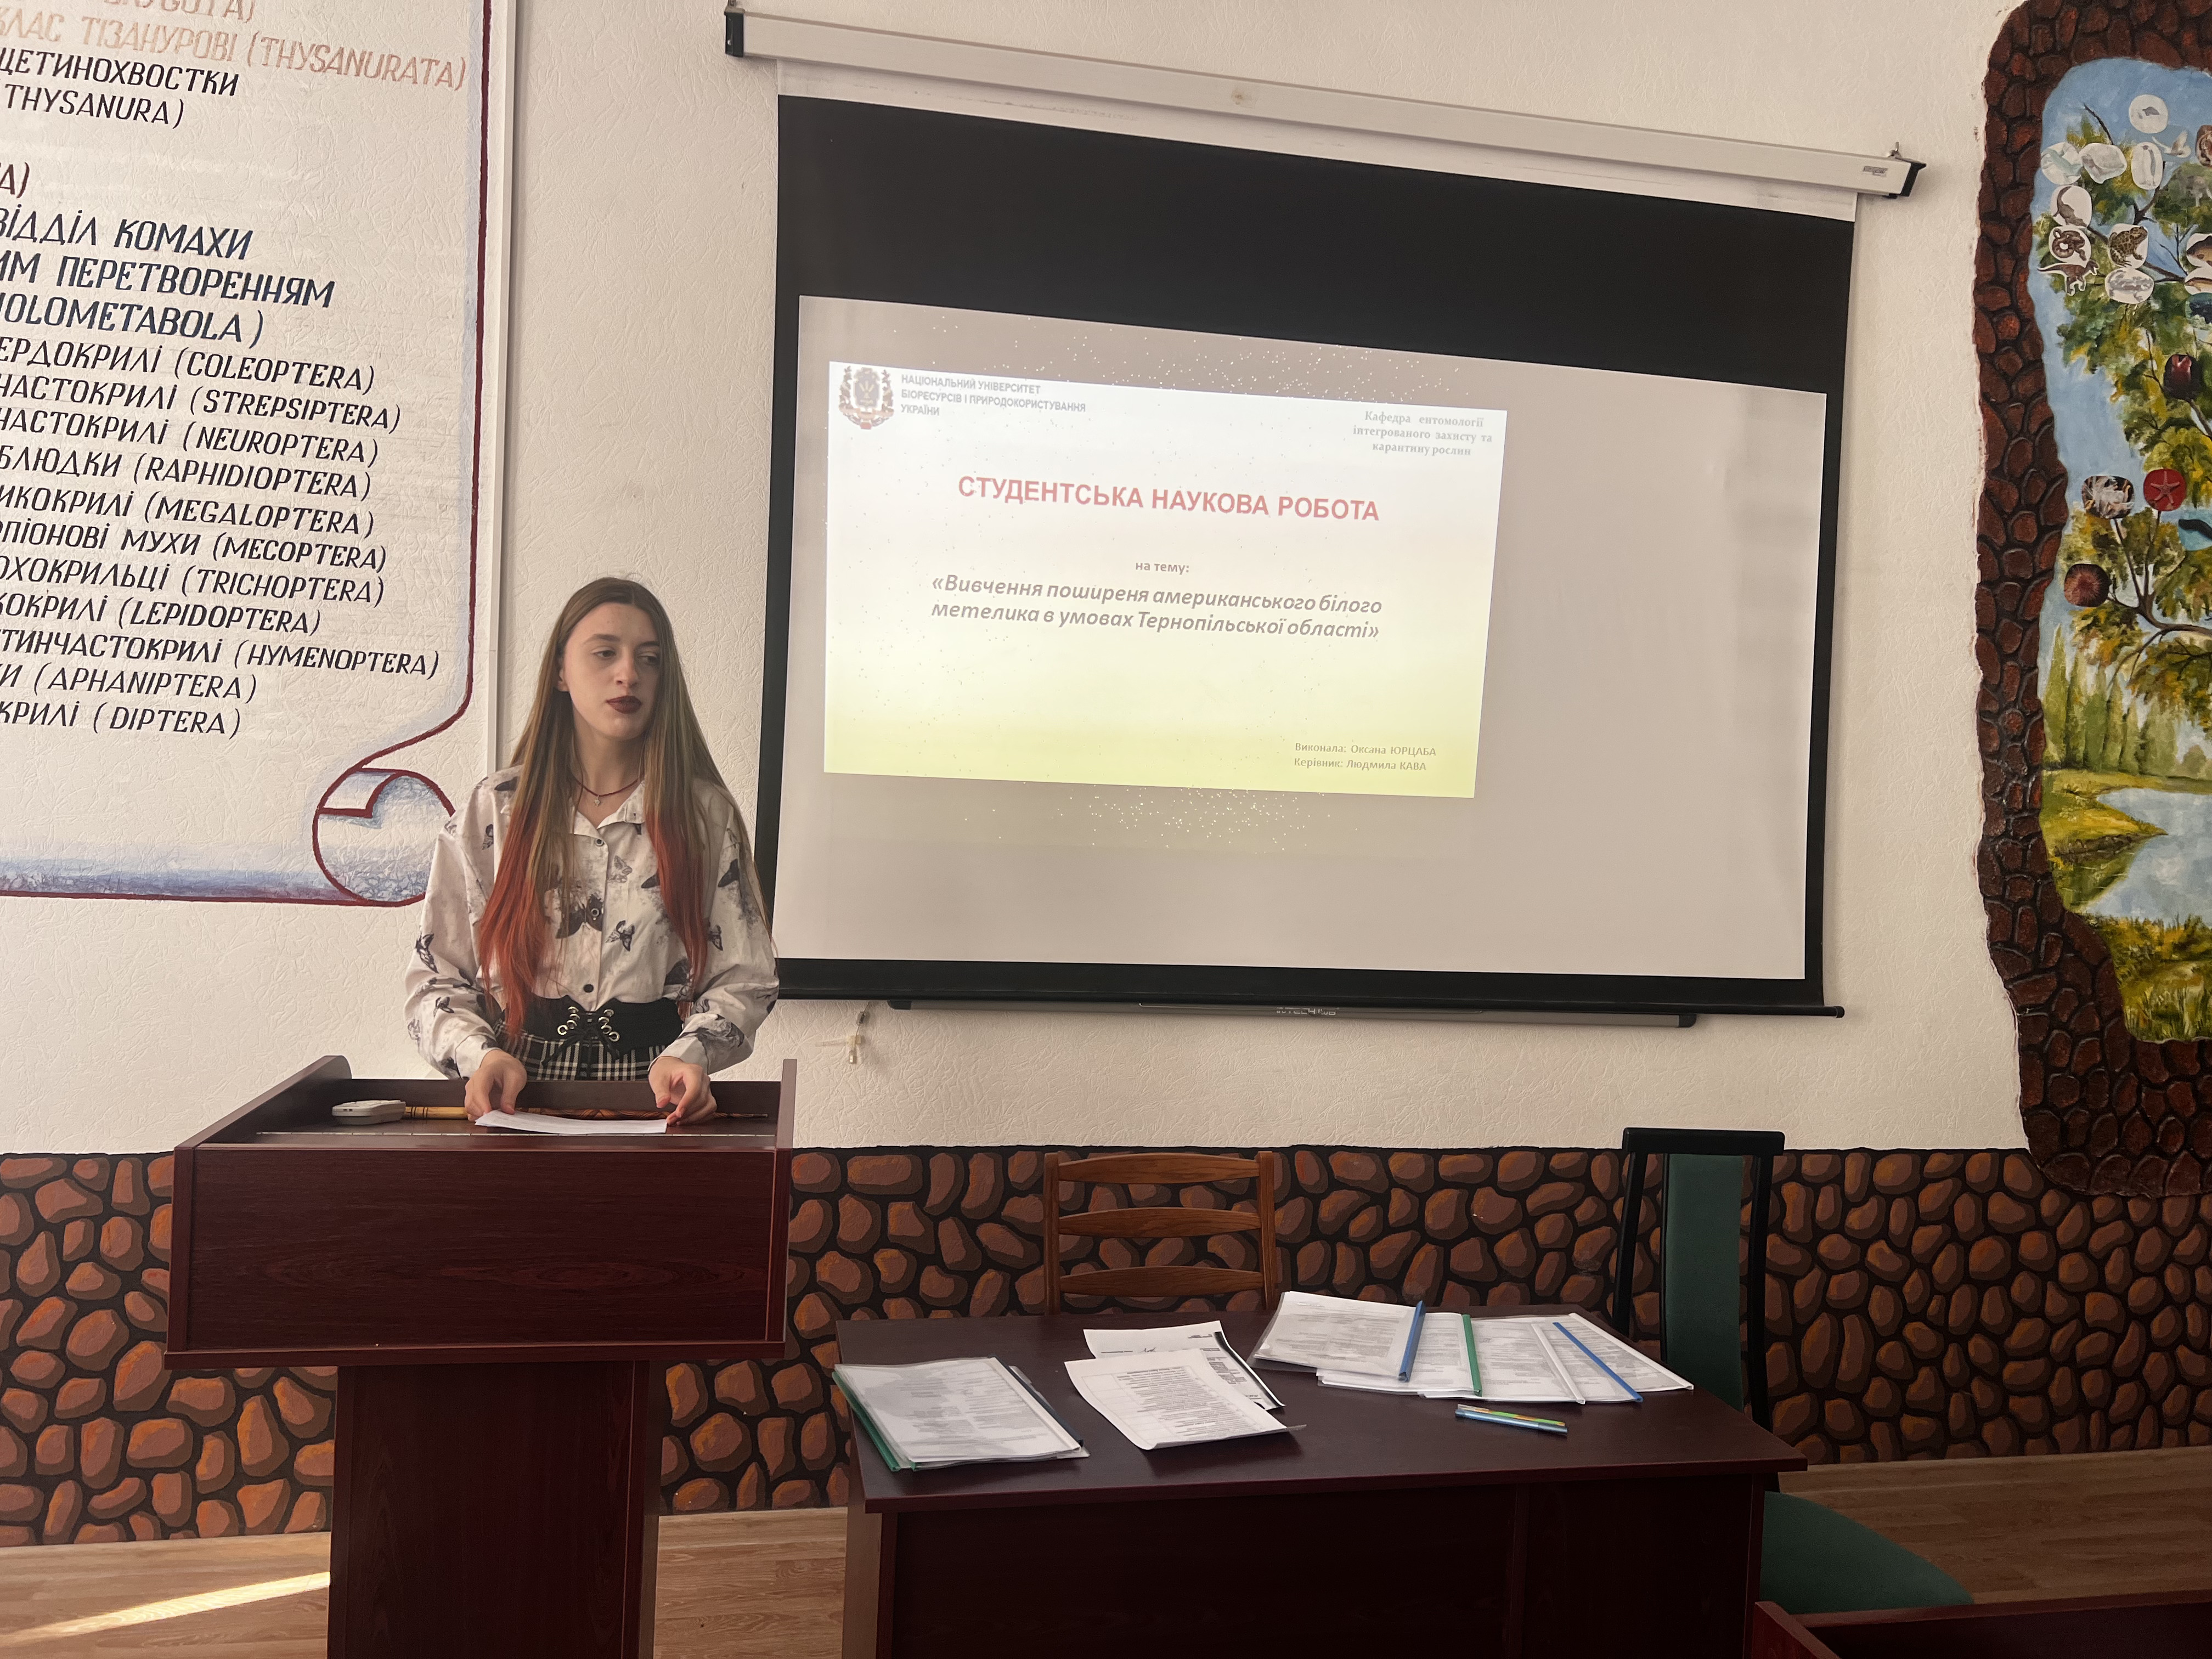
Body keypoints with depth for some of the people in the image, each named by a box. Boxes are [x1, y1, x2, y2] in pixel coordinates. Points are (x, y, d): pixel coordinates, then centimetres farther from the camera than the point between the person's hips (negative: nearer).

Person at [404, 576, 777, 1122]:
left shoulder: (705, 815, 9)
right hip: (516, 1098, 1)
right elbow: (437, 979, 10)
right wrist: (480, 1054, -10)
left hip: (652, 1099, 0)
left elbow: (743, 979, 7)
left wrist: (687, 1055, -12)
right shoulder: (491, 812, 9)